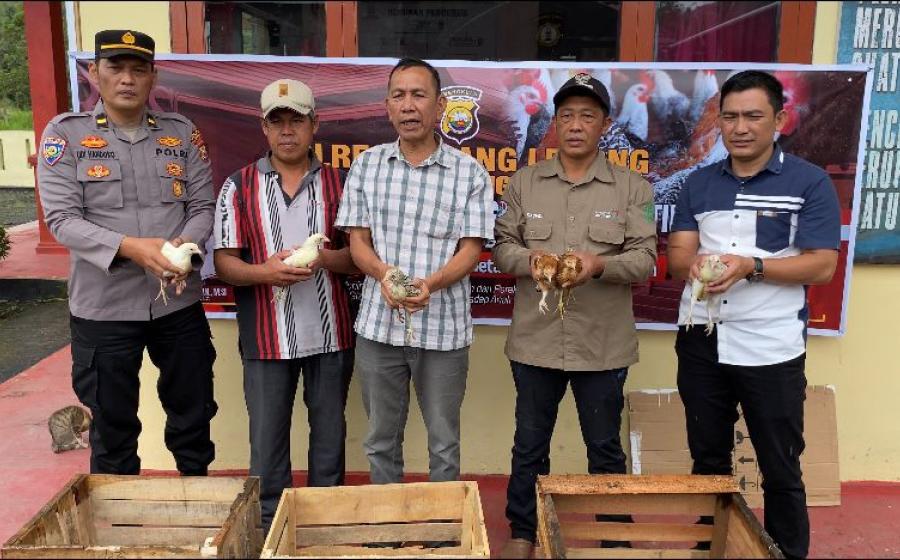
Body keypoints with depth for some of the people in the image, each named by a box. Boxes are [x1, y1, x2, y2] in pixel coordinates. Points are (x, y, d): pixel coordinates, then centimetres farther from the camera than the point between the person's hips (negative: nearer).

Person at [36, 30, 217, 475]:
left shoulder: (182, 132, 5)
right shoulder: (65, 133, -2)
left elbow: (203, 206, 3)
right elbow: (61, 218, -10)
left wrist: (184, 245, -18)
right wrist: (128, 247, -26)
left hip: (179, 302, 3)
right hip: (103, 307, -2)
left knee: (194, 415, 15)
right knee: (112, 426, 12)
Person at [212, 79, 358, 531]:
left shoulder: (337, 183, 4)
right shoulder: (239, 187, 2)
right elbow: (224, 262, -1)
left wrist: (325, 259, -17)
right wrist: (264, 272, -21)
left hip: (330, 335, 1)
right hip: (267, 338, -1)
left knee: (329, 437, 14)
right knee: (267, 443, 10)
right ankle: (269, 527, 29)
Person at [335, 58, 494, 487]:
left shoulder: (470, 173, -3)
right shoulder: (366, 166, 5)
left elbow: (470, 249, -6)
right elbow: (357, 240, 4)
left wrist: (431, 283, -25)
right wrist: (382, 273, -18)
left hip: (443, 327, -2)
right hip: (378, 324, 2)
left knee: (444, 443, 13)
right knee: (381, 439, 16)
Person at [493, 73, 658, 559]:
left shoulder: (632, 188, 1)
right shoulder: (524, 182, 5)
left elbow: (645, 258, -4)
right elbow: (502, 246, 4)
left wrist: (600, 265, -23)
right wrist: (529, 260, -18)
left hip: (604, 344, -1)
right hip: (535, 340, 1)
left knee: (605, 448, 14)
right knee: (529, 444, 15)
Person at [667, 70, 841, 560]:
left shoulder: (810, 183, -4)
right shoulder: (698, 184, 8)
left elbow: (822, 265, -10)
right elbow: (677, 256, 2)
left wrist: (751, 266, -24)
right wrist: (695, 264, -21)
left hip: (771, 348, -4)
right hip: (700, 342, 4)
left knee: (781, 470, 7)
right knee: (707, 460, 16)